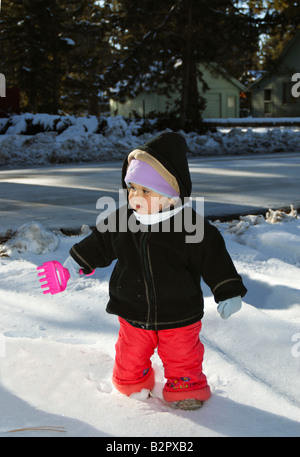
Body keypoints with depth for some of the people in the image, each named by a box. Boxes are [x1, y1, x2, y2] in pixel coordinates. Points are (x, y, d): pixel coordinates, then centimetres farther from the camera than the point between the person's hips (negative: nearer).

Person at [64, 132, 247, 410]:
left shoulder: (191, 226, -19)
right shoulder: (121, 220, -8)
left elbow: (214, 259, -12)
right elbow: (100, 243, 9)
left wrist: (228, 292, -12)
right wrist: (77, 262, 12)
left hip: (178, 314, -3)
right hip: (133, 312, 3)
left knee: (181, 356, 13)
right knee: (130, 356, 18)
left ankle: (186, 386, 39)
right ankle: (132, 383, 45)